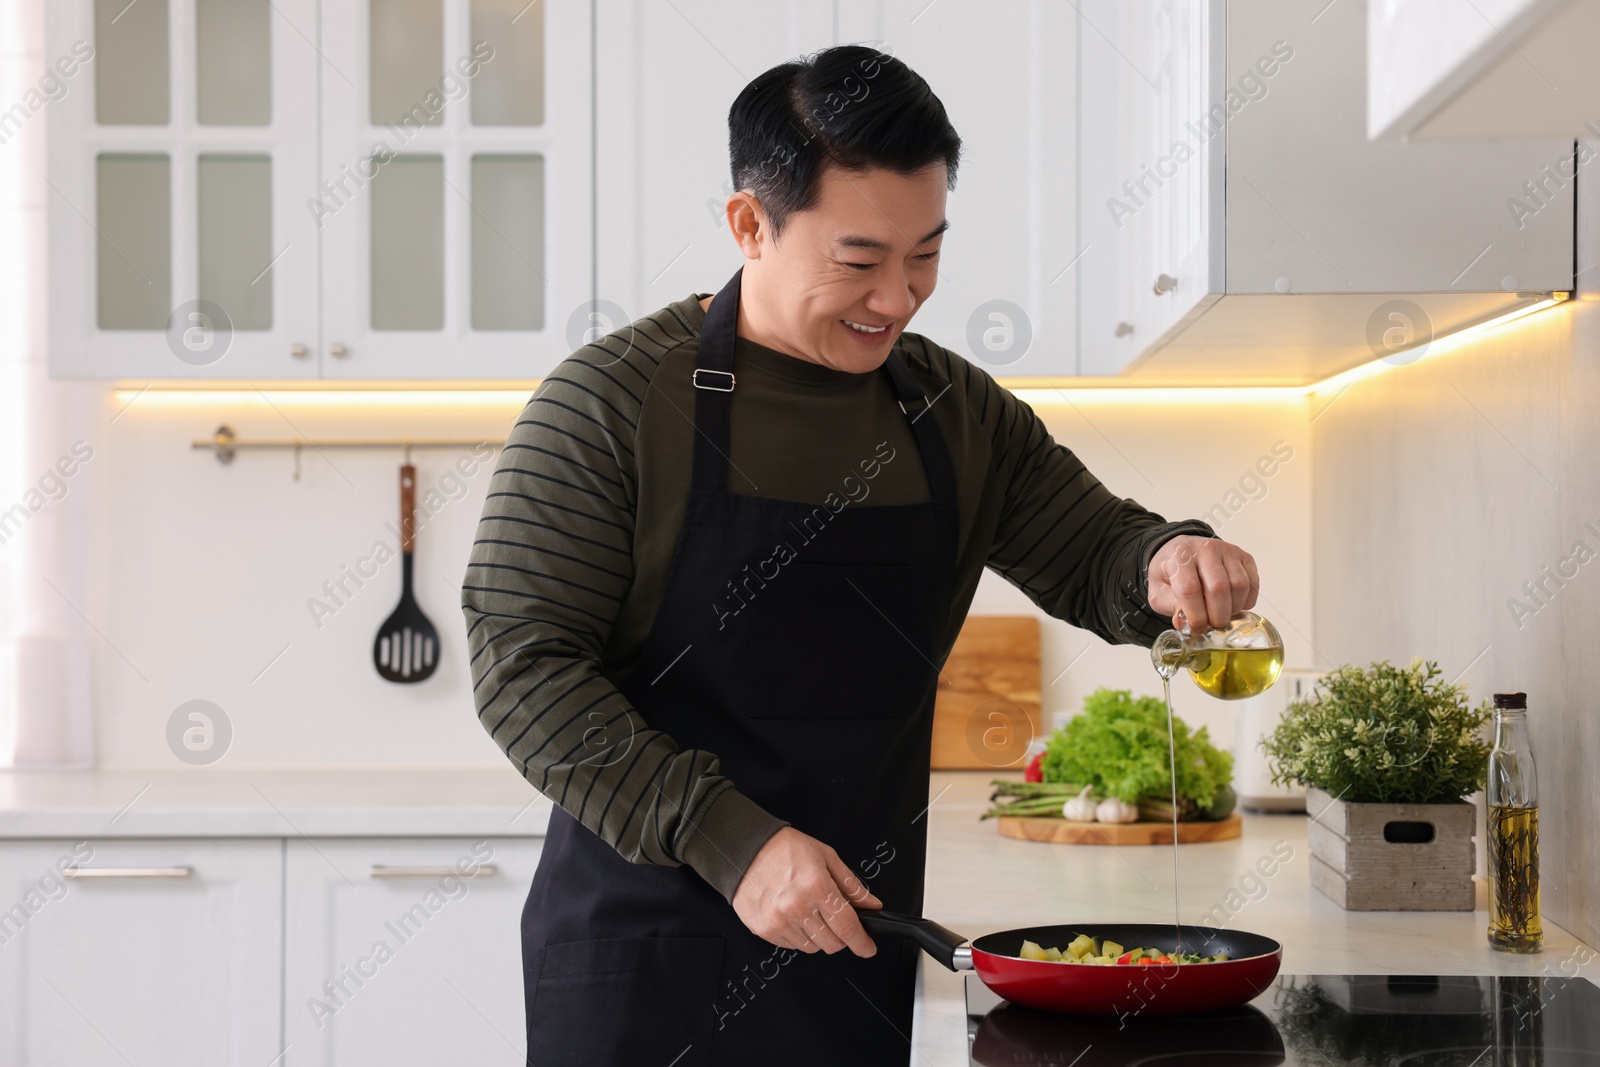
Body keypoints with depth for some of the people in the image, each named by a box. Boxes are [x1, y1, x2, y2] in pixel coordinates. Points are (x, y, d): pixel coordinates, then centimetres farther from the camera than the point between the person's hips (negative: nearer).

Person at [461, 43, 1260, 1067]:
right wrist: (729, 842, -21)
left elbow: (1097, 558, 14)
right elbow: (523, 666, -13)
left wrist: (1168, 562, -12)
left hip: (858, 944, 5)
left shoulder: (958, 412, 7)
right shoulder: (608, 401, -9)